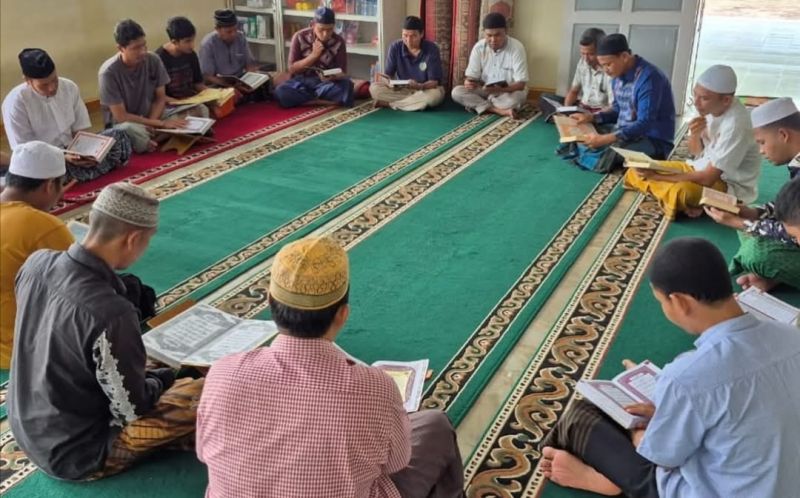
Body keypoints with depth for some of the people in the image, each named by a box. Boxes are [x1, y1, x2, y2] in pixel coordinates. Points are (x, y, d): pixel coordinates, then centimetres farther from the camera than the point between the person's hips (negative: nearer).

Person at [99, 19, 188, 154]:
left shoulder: (153, 60, -9)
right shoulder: (109, 72, -21)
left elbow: (160, 98, 1)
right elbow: (120, 116, -19)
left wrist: (151, 125, -18)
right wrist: (160, 123, -22)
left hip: (151, 115, 5)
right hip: (122, 123, -4)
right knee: (132, 130, -42)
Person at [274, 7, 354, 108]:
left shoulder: (339, 42, -8)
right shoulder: (300, 37, -9)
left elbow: (342, 73, -7)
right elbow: (292, 69, -9)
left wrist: (332, 77, -32)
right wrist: (314, 55, -21)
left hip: (326, 82, 0)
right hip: (302, 81, 0)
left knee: (347, 86, -33)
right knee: (280, 92, -32)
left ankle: (303, 98, -19)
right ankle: (327, 101, -24)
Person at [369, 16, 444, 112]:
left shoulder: (432, 49, -15)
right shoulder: (395, 47, -8)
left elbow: (435, 81, -17)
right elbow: (388, 74, -6)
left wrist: (419, 86, -38)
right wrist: (390, 83, -31)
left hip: (426, 89, -1)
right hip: (402, 89, 2)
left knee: (434, 95, -38)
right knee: (374, 87, -21)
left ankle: (389, 104, -23)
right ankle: (416, 101, -21)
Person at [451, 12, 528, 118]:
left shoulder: (516, 48, -18)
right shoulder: (479, 47, -9)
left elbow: (521, 84, -22)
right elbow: (471, 76, -9)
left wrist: (500, 89, -41)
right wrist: (468, 83, -35)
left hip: (509, 92, -3)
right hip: (485, 91, 3)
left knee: (518, 96, -38)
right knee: (457, 92, -21)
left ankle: (477, 104, -17)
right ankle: (500, 111, -28)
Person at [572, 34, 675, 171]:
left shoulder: (649, 78, -23)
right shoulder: (618, 75, 5)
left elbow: (645, 124, -28)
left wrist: (607, 139, -34)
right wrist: (591, 117, 2)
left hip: (653, 141, -9)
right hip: (624, 132, 9)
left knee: (609, 153, -34)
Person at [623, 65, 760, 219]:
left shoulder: (736, 123, -29)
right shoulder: (709, 107, -8)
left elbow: (707, 179, -27)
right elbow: (696, 152, 6)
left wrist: (658, 176, -24)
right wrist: (694, 135, -17)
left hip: (732, 186, -8)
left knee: (682, 192, -40)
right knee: (636, 172, 0)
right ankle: (687, 204, -8)